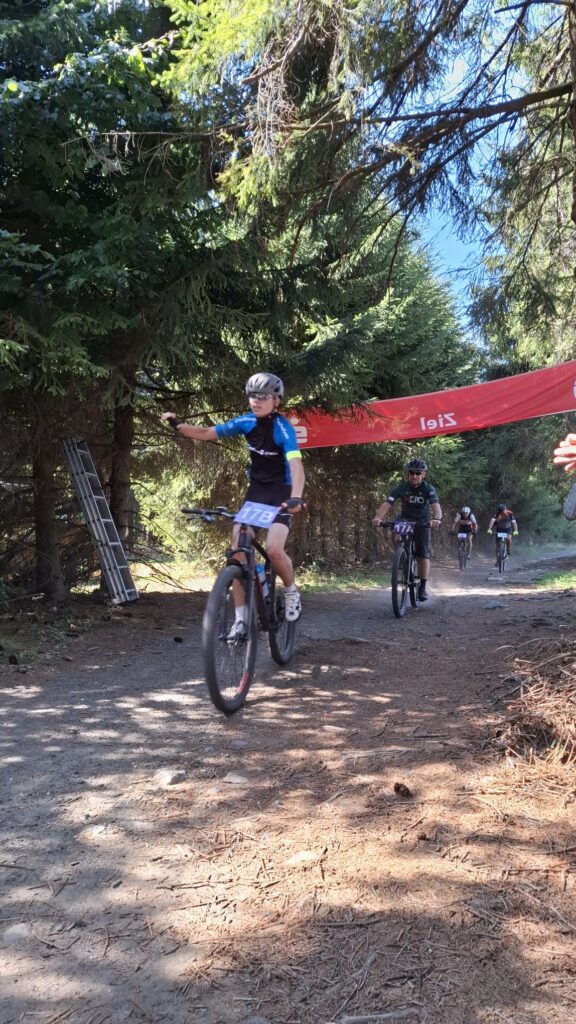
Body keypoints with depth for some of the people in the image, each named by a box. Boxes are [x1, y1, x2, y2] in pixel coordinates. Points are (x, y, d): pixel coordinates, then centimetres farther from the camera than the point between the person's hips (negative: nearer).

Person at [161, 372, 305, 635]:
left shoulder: (283, 428, -20)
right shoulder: (246, 421, -4)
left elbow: (296, 465, -34)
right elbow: (207, 433, 2)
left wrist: (296, 498, -51)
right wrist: (178, 425, -15)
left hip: (281, 494, -5)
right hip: (256, 490, 5)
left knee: (273, 550, -25)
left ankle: (291, 591, 7)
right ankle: (240, 618, 1)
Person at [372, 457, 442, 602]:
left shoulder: (428, 488, -18)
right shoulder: (401, 487, -17)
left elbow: (436, 506, -33)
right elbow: (387, 504, -29)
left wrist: (436, 519, -56)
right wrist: (378, 517, -49)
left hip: (422, 523, -1)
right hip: (405, 521, 2)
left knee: (423, 555, -11)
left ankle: (423, 587, 0)